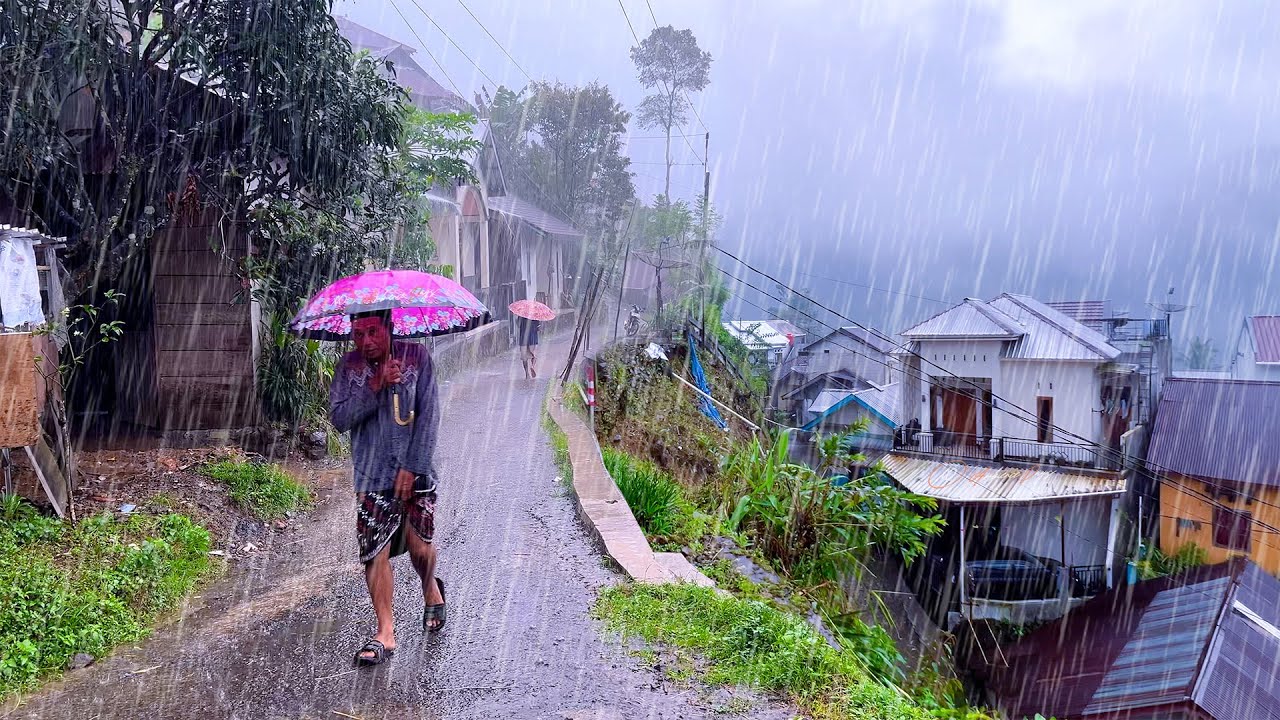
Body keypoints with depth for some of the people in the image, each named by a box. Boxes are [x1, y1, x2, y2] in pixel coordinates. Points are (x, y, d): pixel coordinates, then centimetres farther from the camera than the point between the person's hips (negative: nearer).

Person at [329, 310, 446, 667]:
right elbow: (339, 418, -8)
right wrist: (375, 387, -21)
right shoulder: (349, 367, 1)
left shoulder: (416, 356, -5)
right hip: (372, 476, 1)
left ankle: (432, 590, 36)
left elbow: (429, 415, -8)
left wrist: (412, 468, -12)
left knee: (420, 546, 1)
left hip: (414, 472, -1)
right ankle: (385, 633, 11)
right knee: (375, 553, -3)